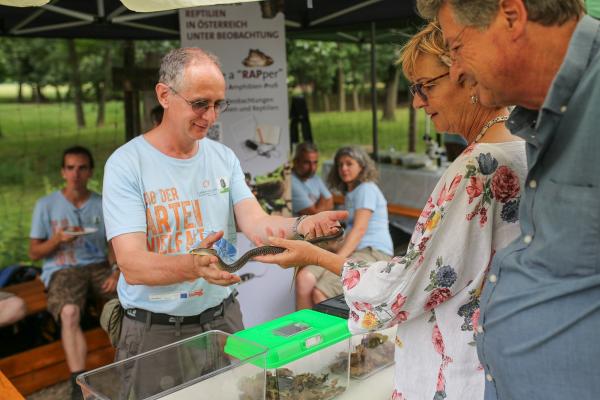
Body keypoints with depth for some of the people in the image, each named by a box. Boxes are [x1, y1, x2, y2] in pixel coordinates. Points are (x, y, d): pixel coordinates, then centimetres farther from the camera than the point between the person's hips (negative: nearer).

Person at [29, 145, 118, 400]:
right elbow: (33, 253, 5)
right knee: (69, 313, -36)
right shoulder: (46, 205, 3)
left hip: (98, 266, 3)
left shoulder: (103, 204, 8)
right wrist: (58, 239, -15)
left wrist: (116, 271, -12)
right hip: (62, 270, -2)